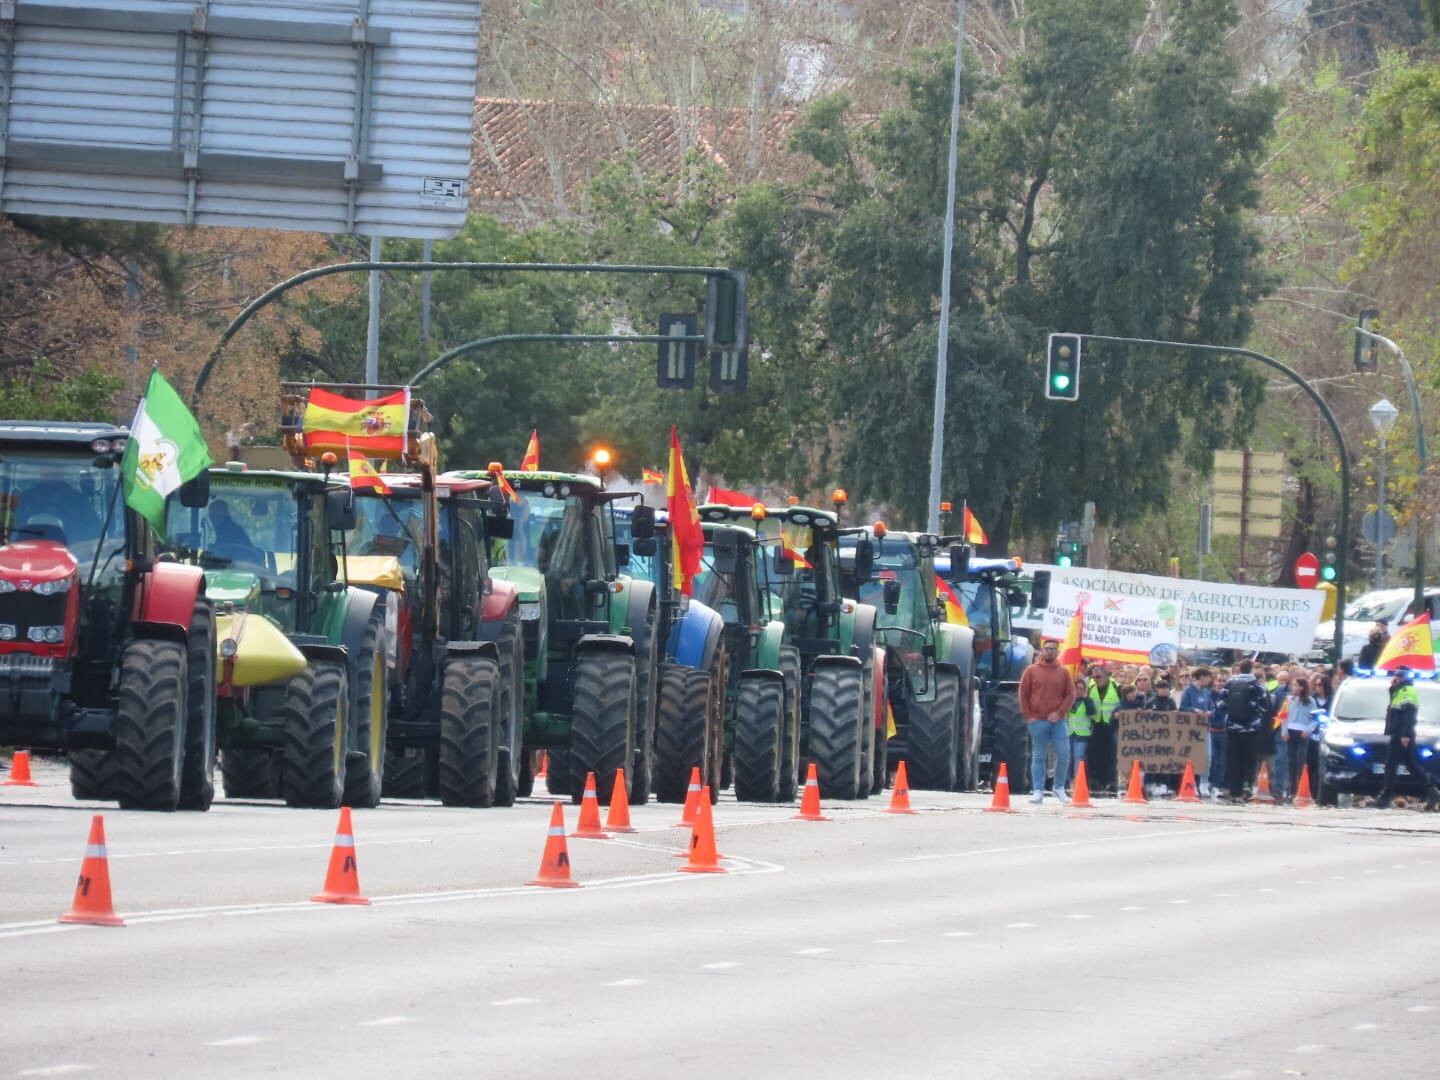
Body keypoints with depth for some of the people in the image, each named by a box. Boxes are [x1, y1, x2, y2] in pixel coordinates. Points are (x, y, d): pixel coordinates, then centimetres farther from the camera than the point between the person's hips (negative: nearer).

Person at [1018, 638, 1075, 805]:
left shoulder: (1063, 672, 8)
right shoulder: (1032, 671, 5)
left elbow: (1070, 695, 6)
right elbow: (1023, 694, 5)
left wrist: (1060, 712, -7)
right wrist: (1027, 716, -3)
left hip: (1058, 720, 1)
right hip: (1037, 721, -1)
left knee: (1063, 755, -5)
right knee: (1039, 757, 1)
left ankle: (1059, 788, 10)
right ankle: (1038, 791, 2)